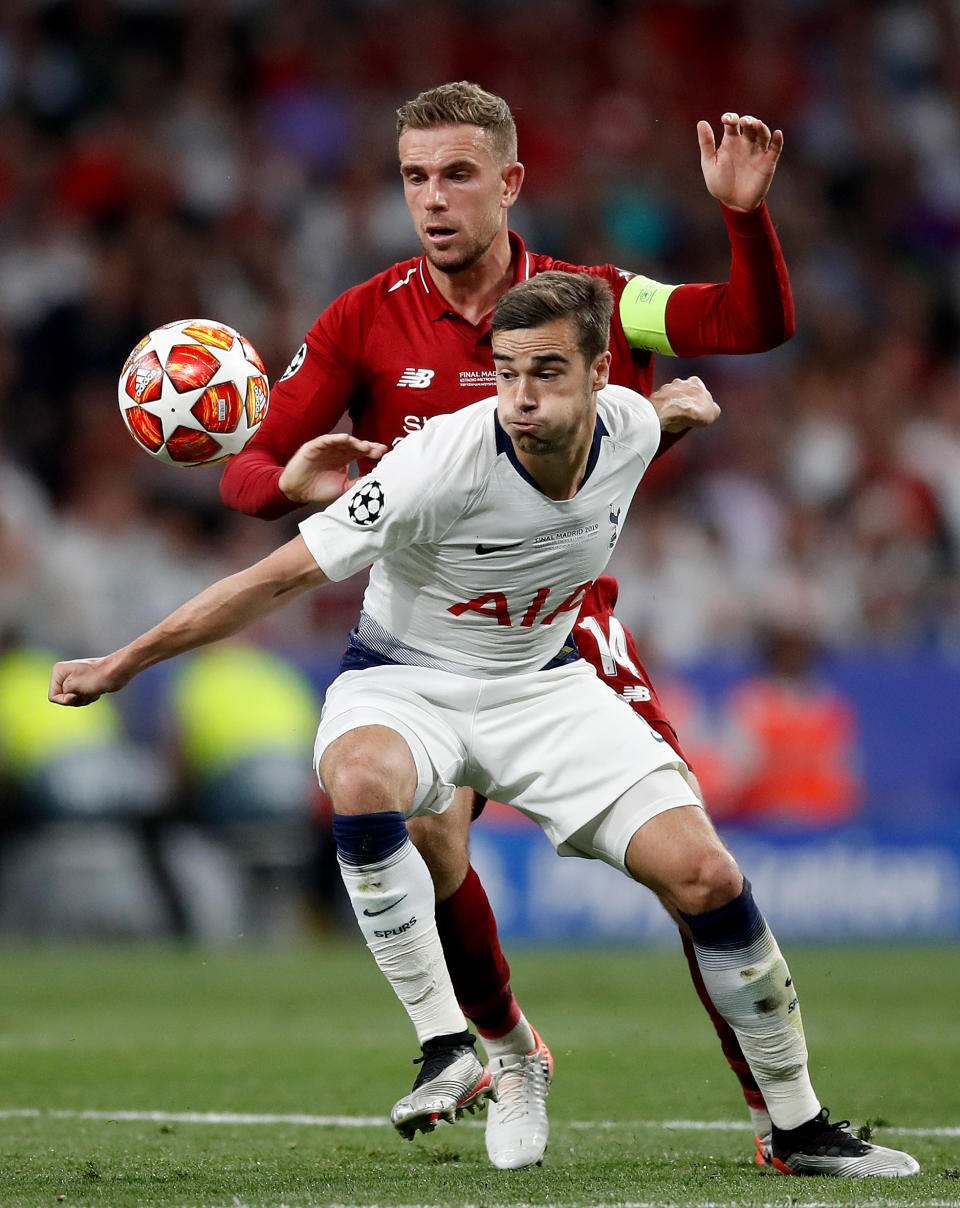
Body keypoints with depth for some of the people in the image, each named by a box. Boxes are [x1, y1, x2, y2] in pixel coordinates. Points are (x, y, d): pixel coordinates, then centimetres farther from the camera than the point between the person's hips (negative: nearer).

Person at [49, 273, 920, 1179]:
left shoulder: (633, 428, -14)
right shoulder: (444, 463, -29)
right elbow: (281, 577, -24)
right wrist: (124, 663, -22)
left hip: (542, 686, 4)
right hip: (403, 683, -4)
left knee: (704, 874, -12)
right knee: (360, 780, -40)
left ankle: (798, 1128, 6)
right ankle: (446, 1050, -28)